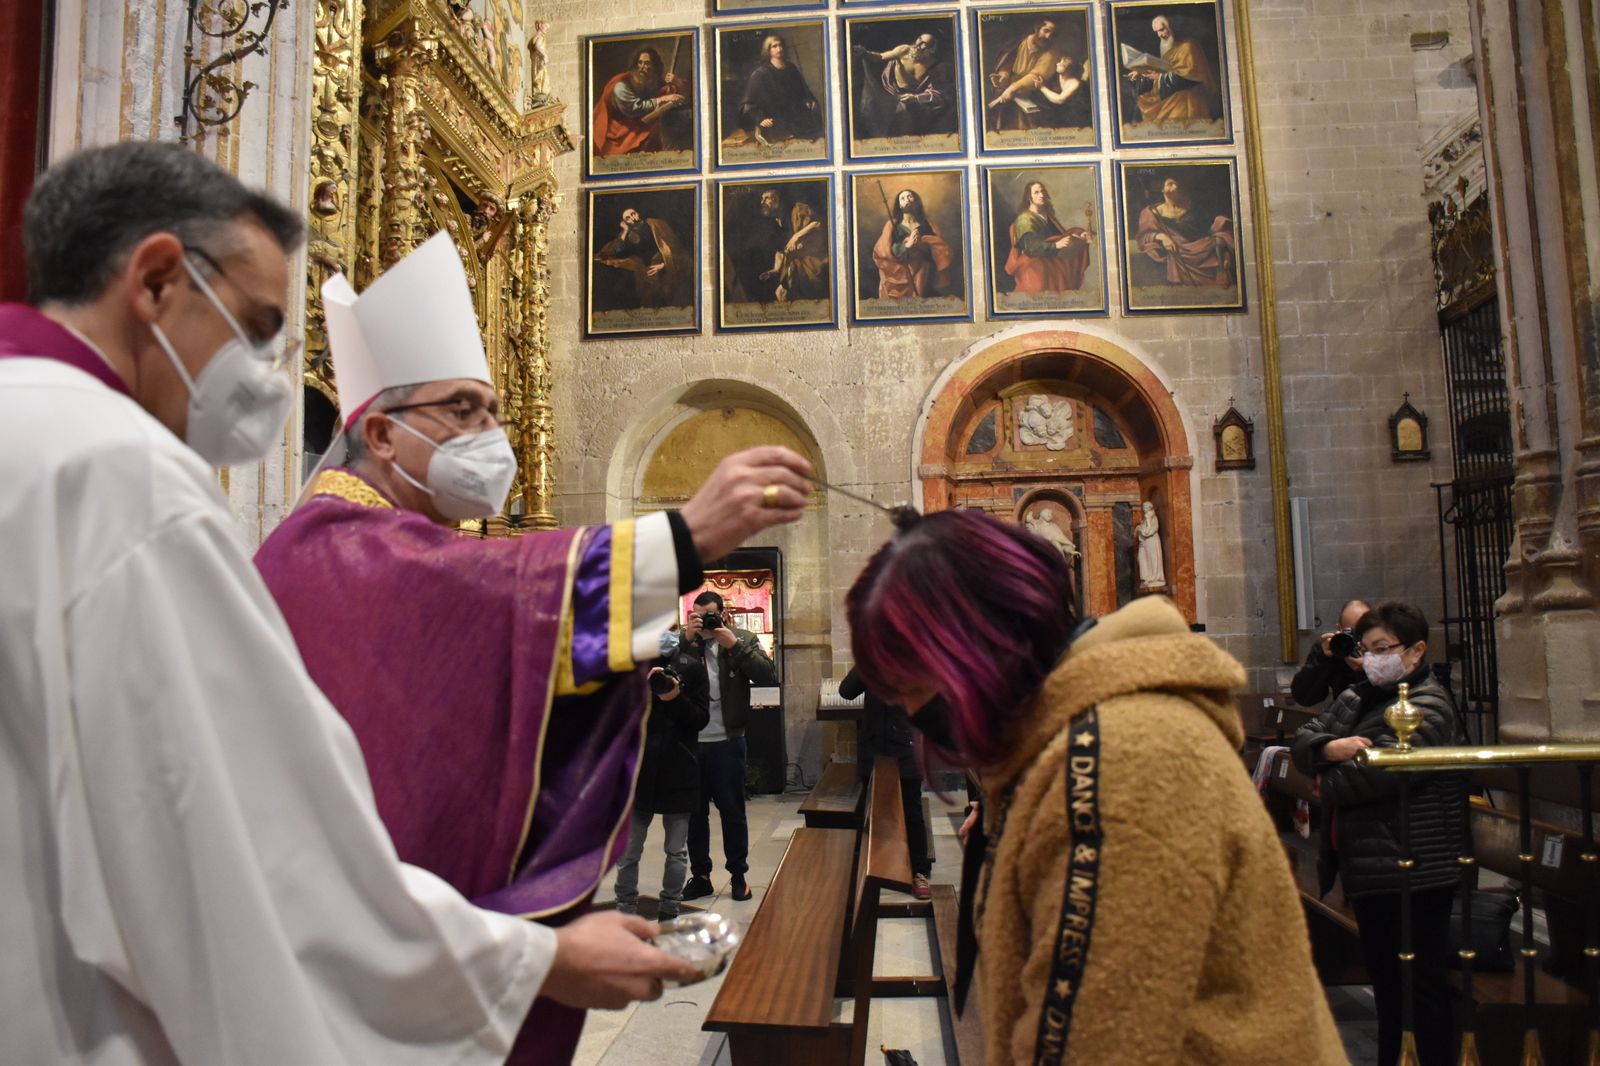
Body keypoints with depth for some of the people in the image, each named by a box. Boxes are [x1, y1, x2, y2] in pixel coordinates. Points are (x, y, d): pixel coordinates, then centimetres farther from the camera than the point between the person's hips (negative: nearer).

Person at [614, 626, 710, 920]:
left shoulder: (692, 667, 3)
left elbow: (702, 719, 0)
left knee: (677, 851, 10)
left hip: (679, 772, 1)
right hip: (637, 771, 0)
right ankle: (625, 914, 18)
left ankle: (670, 913, 24)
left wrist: (677, 698, -17)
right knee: (628, 852, 4)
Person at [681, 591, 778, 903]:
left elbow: (770, 675, -12)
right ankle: (700, 875, 23)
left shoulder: (743, 639, 0)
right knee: (694, 811, 11)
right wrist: (686, 639, -17)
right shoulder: (682, 640, 5)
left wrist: (735, 645, -17)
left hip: (727, 741, -2)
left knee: (732, 810, 8)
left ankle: (738, 875, 21)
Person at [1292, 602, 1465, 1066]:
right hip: (1368, 866, 8)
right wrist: (1329, 748, -17)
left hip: (1413, 870, -8)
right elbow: (1303, 740, 5)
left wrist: (1327, 783, -7)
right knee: (1385, 980, 19)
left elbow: (1378, 770, -24)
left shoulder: (1428, 705, -12)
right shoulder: (1357, 697, 12)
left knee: (1423, 982, 3)